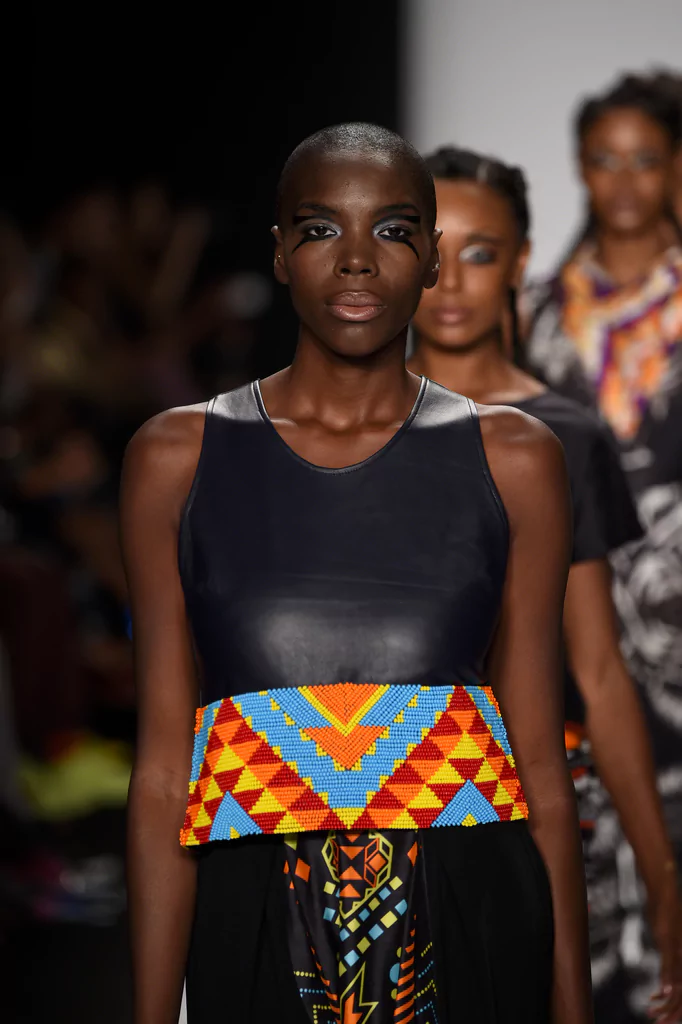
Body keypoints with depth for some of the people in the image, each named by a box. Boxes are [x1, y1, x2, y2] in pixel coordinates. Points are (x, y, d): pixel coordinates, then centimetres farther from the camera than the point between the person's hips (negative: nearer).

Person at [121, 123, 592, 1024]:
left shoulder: (513, 460, 4)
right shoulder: (179, 458, 3)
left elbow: (540, 761, 3)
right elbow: (163, 765, 1)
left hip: (469, 928, 0)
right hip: (259, 929, 0)